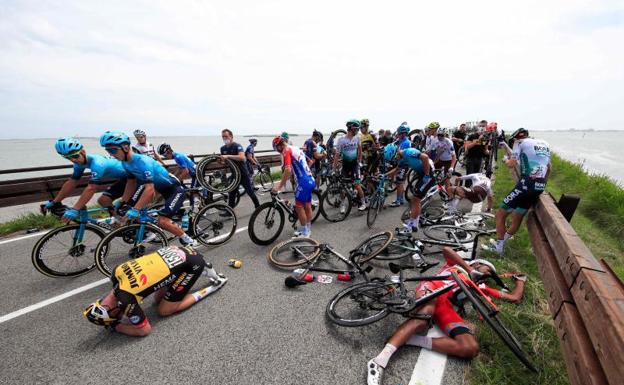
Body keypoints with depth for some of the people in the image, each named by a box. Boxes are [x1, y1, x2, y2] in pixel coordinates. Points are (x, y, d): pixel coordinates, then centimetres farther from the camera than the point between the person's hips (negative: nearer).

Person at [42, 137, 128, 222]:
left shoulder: (97, 163, -30)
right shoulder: (80, 163, -2)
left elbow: (91, 189, -36)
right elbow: (71, 183, 4)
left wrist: (74, 210, -38)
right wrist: (54, 202, 3)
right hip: (121, 178, 9)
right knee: (103, 201, 2)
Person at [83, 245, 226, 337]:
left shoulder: (127, 300, -18)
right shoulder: (118, 272, 1)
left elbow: (145, 330, -2)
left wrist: (115, 326, 8)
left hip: (190, 263, -8)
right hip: (175, 253, 8)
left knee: (164, 310, 5)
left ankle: (213, 285, 9)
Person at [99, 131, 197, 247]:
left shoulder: (142, 161, -29)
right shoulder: (125, 162, -2)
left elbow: (149, 189, -34)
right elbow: (131, 182, 11)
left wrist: (135, 209, -34)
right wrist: (122, 203, 12)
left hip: (175, 189, -9)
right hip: (160, 187, 9)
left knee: (162, 222, -18)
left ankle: (189, 241, 0)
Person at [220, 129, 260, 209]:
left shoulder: (237, 146, -14)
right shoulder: (223, 148, 5)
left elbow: (242, 157, -32)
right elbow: (223, 161, 15)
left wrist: (228, 156, -37)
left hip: (243, 174, -5)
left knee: (250, 192, 4)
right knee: (231, 194, 6)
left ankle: (258, 207, 22)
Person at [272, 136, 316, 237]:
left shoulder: (286, 151, -10)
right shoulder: (296, 149, 17)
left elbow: (288, 170, -25)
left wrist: (279, 186, -22)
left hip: (304, 182, -9)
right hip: (311, 180, 9)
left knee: (299, 207, 1)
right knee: (307, 206, 16)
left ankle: (304, 231, 11)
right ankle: (308, 228, 28)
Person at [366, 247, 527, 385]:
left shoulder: (479, 286, 35)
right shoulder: (456, 265, 32)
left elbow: (515, 298, 36)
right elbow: (446, 250, 9)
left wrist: (520, 279, 49)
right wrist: (470, 270, 13)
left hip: (445, 304, 4)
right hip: (432, 286, -3)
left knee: (471, 349, -24)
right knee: (423, 318, -39)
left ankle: (414, 340, -23)